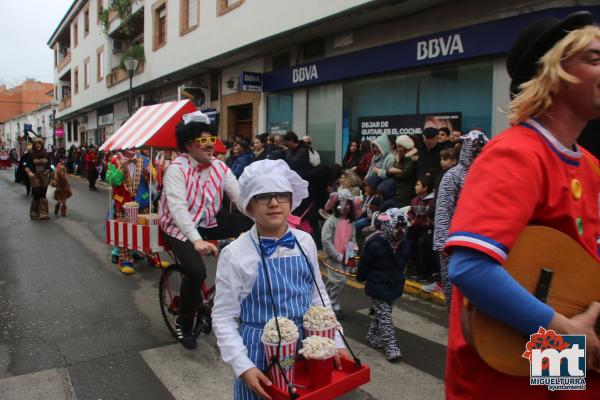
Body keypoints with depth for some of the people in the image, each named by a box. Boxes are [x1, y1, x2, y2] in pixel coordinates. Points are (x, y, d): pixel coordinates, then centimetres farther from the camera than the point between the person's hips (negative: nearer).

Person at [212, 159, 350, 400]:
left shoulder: (305, 242, -3)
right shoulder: (235, 254, -15)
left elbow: (318, 297, 7)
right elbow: (223, 318, -11)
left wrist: (336, 342, 5)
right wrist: (243, 366, -16)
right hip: (260, 354, -3)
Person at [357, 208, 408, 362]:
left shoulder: (403, 244, -2)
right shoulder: (375, 244, -23)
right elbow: (364, 263, -11)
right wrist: (361, 278, 1)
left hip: (394, 285, 7)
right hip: (378, 286, -7)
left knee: (381, 313, 18)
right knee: (385, 316, -6)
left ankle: (372, 336, 36)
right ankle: (391, 347, -3)